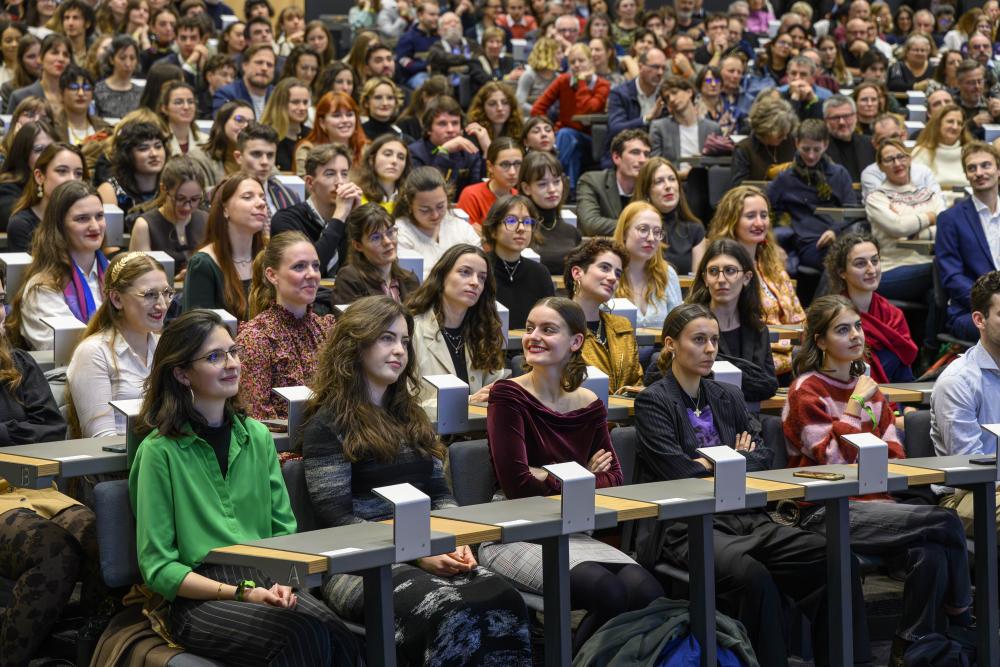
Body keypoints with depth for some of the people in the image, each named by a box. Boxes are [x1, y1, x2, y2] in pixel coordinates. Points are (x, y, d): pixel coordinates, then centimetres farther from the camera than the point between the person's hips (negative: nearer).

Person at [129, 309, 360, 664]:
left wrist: (282, 581, -7)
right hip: (198, 599, -5)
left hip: (266, 584, 5)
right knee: (306, 636, -33)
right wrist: (241, 593, -14)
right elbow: (157, 568, -3)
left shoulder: (257, 436, 16)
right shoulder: (160, 450, -1)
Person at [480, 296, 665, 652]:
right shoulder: (508, 395, -6)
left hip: (571, 532, 5)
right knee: (607, 592, -30)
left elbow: (613, 479, 6)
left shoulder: (590, 405, 9)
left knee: (646, 592, -23)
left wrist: (552, 479, -10)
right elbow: (516, 482, -13)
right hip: (514, 536, -5)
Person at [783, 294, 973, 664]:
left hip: (874, 503, 6)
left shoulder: (868, 386, 17)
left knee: (931, 555, -28)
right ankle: (963, 619, -6)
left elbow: (894, 453, 18)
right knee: (944, 523, -25)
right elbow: (834, 459, -11)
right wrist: (855, 406, -10)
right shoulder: (806, 391, -2)